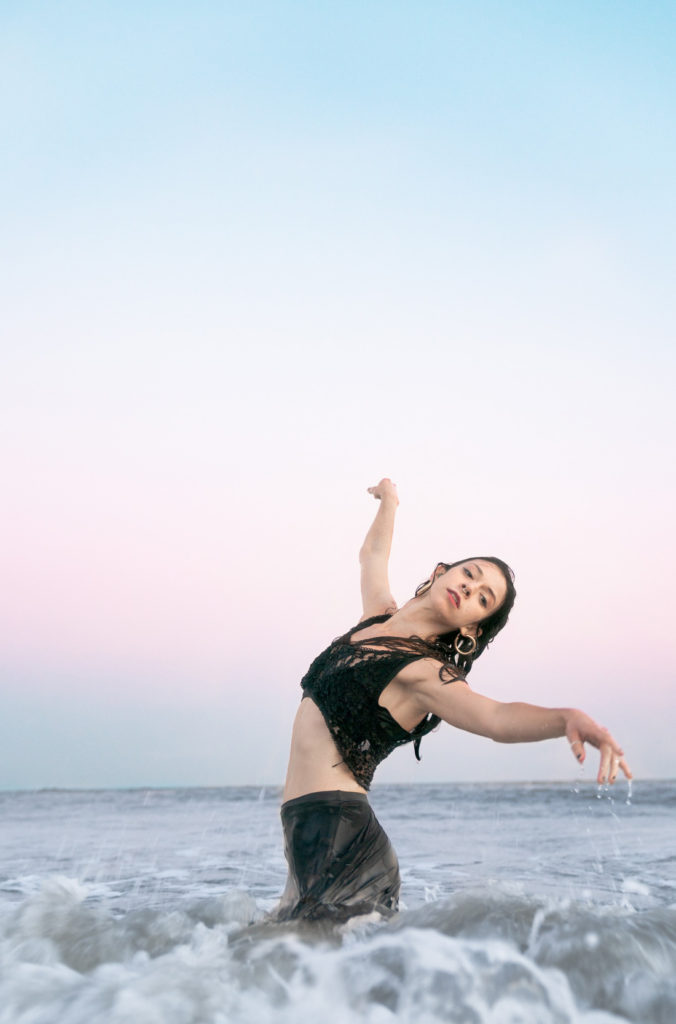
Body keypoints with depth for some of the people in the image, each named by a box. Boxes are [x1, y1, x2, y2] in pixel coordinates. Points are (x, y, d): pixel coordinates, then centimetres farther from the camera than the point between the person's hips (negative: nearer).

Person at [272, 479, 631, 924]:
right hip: (308, 822, 7)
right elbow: (372, 554, 31)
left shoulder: (423, 672, -11)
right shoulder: (379, 616, 10)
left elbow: (496, 717, -30)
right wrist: (389, 501, 44)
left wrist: (569, 717, -48)